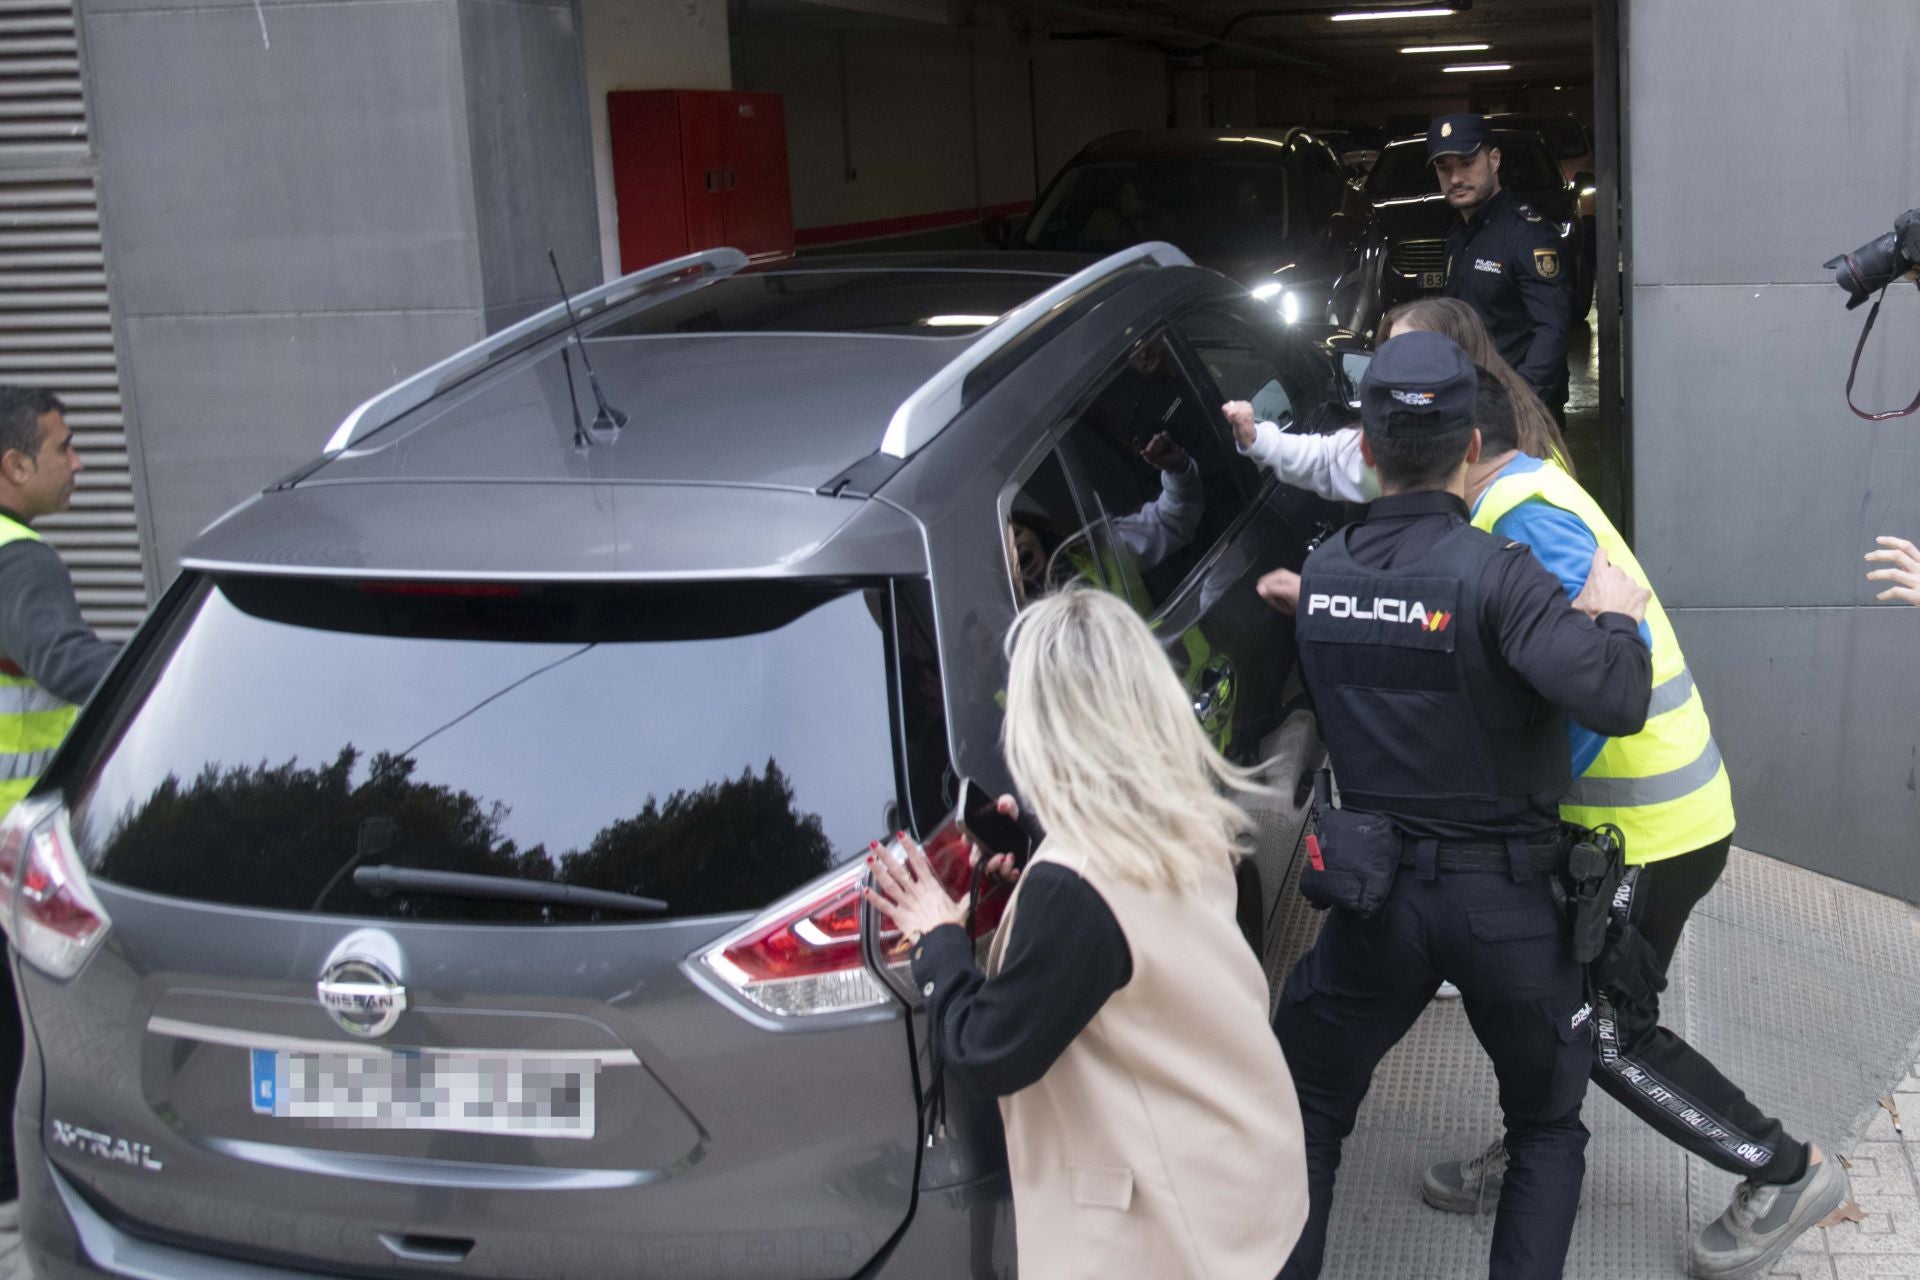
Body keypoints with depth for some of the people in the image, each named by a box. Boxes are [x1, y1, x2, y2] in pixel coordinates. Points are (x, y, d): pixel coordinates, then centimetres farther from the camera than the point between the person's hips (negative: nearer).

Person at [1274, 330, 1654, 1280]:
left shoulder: (1321, 571, -3)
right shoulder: (1493, 571, -19)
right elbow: (1614, 700, -30)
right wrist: (1616, 618, -11)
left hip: (1377, 894, 3)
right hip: (1509, 901, -3)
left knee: (1307, 1106, 20)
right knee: (1548, 1129, 20)